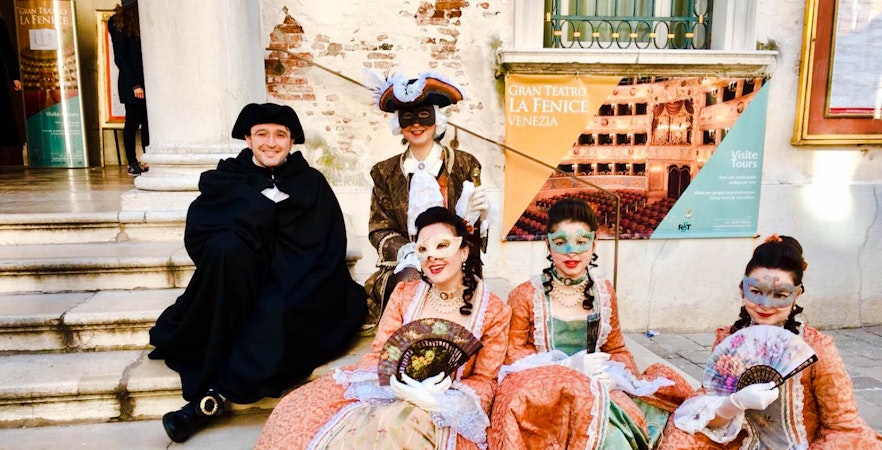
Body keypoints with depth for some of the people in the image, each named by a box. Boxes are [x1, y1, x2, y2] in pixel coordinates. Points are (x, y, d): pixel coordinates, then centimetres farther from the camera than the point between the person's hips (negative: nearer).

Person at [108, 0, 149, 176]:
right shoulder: (118, 23, -2)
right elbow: (120, 57, -6)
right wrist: (134, 84, -13)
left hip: (148, 81, 5)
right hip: (131, 84, -5)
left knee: (148, 122, 3)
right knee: (133, 122, 0)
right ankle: (132, 163, 8)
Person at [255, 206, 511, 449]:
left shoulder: (494, 311, -4)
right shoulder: (404, 293, 5)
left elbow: (485, 381, -2)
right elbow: (377, 354, 4)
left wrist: (438, 399, -20)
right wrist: (394, 382, -19)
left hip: (445, 411, -3)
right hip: (393, 391, 4)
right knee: (297, 411, -15)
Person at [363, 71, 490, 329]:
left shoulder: (464, 165, 8)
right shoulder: (386, 173, 12)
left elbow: (474, 231, 7)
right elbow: (379, 230, 7)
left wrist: (472, 215, -18)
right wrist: (409, 252, -14)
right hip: (404, 266, 1)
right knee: (410, 280, -32)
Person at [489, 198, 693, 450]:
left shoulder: (604, 293, 8)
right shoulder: (525, 296, -4)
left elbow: (616, 350, 15)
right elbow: (511, 355, -3)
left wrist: (614, 374, -9)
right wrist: (568, 365, -14)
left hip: (599, 390, 4)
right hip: (544, 391, -4)